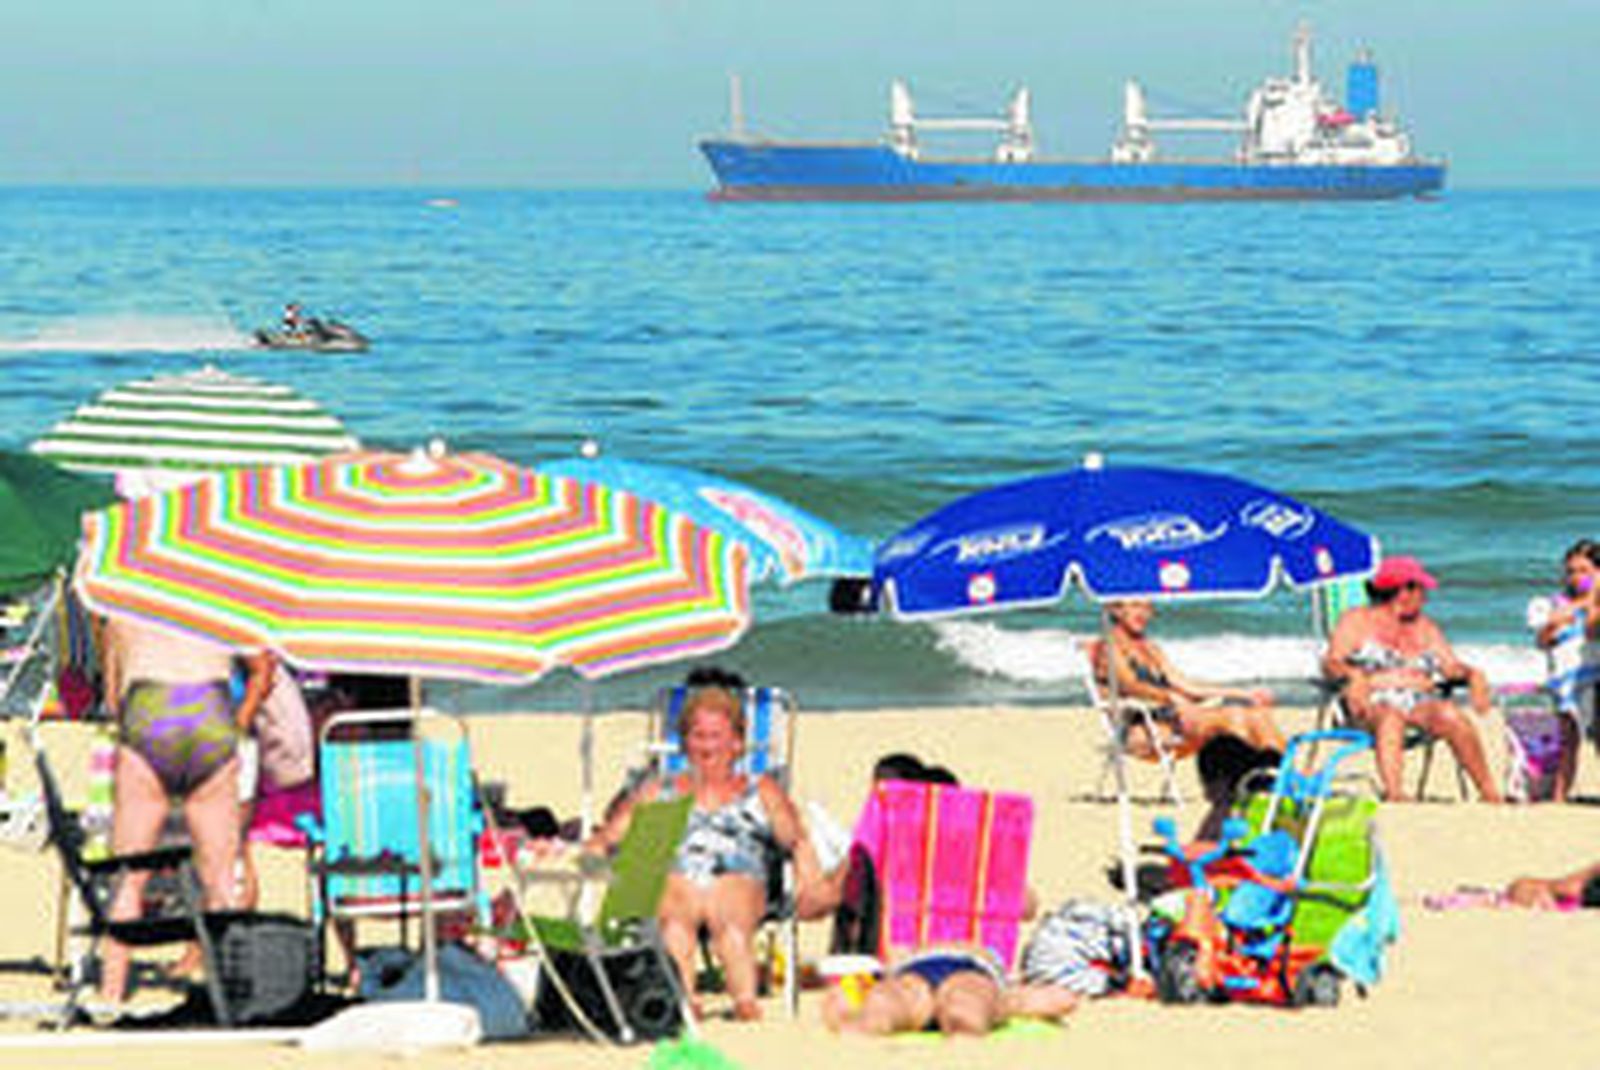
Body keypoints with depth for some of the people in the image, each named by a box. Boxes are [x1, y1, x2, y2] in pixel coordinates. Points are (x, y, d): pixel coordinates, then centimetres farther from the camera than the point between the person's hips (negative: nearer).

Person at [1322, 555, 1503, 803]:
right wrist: (1353, 675, -25)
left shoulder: (1426, 629, 22)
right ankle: (1393, 792, -56)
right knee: (1390, 719, -39)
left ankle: (1490, 792, -33)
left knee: (1451, 716, -30)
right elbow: (1331, 663, -2)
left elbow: (1452, 667, 14)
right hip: (1373, 705, -3)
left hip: (1420, 705, 3)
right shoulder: (1358, 620, 10)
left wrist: (1472, 675, -9)